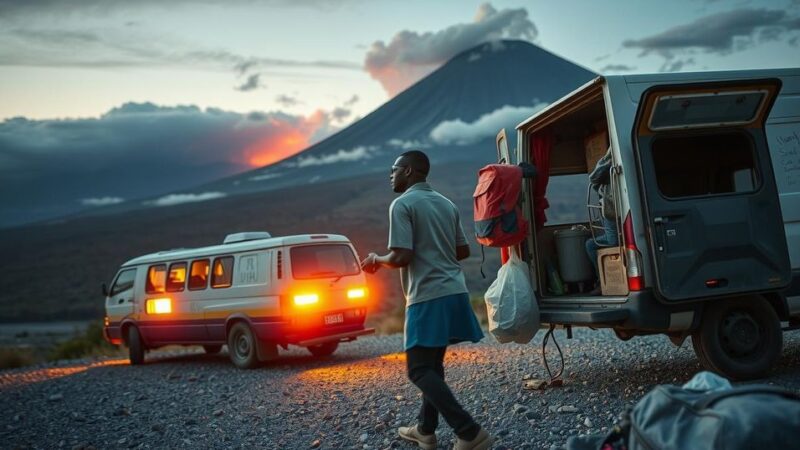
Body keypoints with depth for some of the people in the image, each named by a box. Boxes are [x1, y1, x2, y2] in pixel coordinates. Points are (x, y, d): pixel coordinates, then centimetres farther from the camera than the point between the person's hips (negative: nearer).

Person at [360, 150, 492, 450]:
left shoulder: (402, 204, -9)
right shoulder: (446, 203, 14)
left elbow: (402, 257, -17)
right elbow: (463, 251, 18)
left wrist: (376, 260, 3)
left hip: (428, 297, -8)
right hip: (453, 293, 8)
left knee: (419, 370, -3)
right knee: (432, 363, 19)